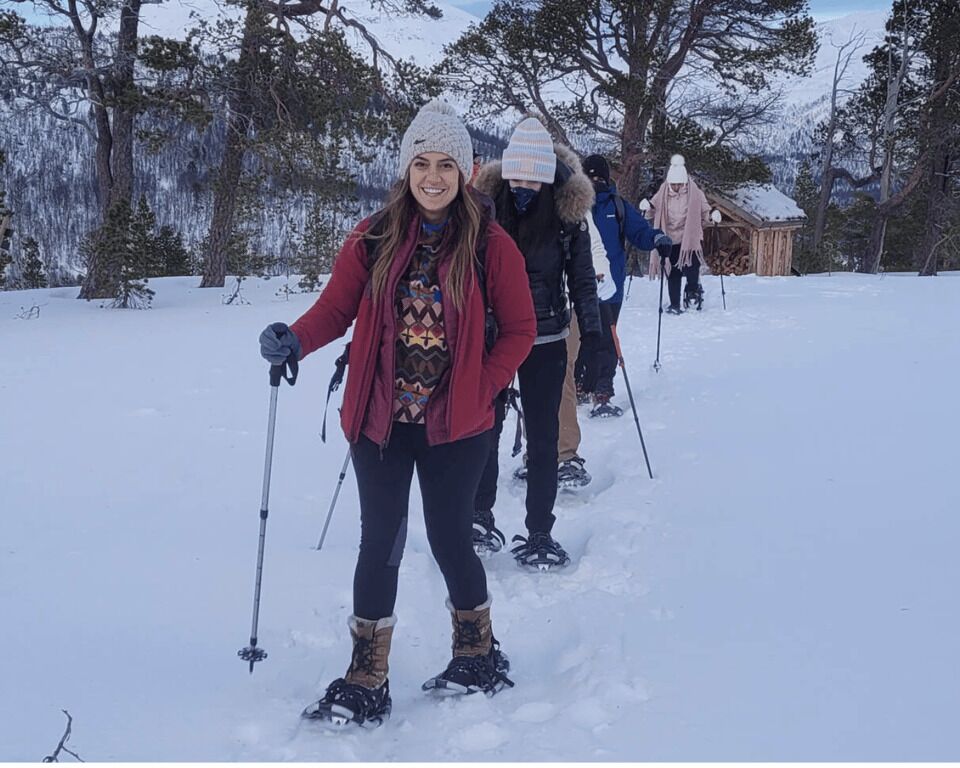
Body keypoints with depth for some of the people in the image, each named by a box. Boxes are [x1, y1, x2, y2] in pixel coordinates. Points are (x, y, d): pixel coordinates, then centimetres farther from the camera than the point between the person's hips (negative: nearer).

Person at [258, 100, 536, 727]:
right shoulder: (374, 239, 1)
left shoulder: (489, 244, -4)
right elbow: (336, 309, -1)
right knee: (380, 545, 6)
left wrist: (481, 389, -9)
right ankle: (366, 681, 17)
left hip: (455, 427, -2)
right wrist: (295, 340, -20)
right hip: (380, 421, 2)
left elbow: (520, 329, 0)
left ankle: (479, 655, 32)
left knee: (450, 541, 8)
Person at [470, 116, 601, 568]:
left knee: (543, 437, 4)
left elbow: (582, 280, 0)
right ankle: (479, 518, 24)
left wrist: (593, 338, -4)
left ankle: (539, 534, 14)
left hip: (545, 341, 0)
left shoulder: (568, 213, -6)